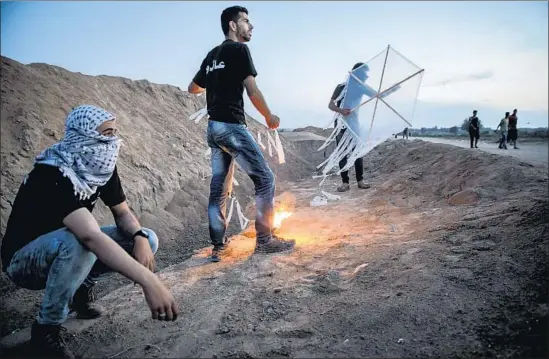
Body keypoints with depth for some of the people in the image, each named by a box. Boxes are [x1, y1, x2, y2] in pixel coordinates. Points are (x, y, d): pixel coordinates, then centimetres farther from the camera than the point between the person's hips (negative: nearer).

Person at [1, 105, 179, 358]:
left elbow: (123, 213, -2)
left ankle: (81, 289, 9)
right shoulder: (53, 176, -34)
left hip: (65, 251, 7)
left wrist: (139, 237, -27)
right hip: (23, 258, -6)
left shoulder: (102, 168, -11)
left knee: (147, 240, -9)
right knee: (78, 242, -40)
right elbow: (90, 236, -47)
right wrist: (148, 281, -56)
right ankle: (46, 329, -15)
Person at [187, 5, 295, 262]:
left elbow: (193, 89, 26)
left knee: (219, 187, 9)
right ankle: (264, 240, 1)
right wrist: (269, 117, 1)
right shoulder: (239, 49, -5)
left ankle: (218, 245, 13)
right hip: (232, 126, -8)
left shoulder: (212, 55, 18)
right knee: (265, 178, -2)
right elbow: (252, 91, -12)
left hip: (214, 127, 9)